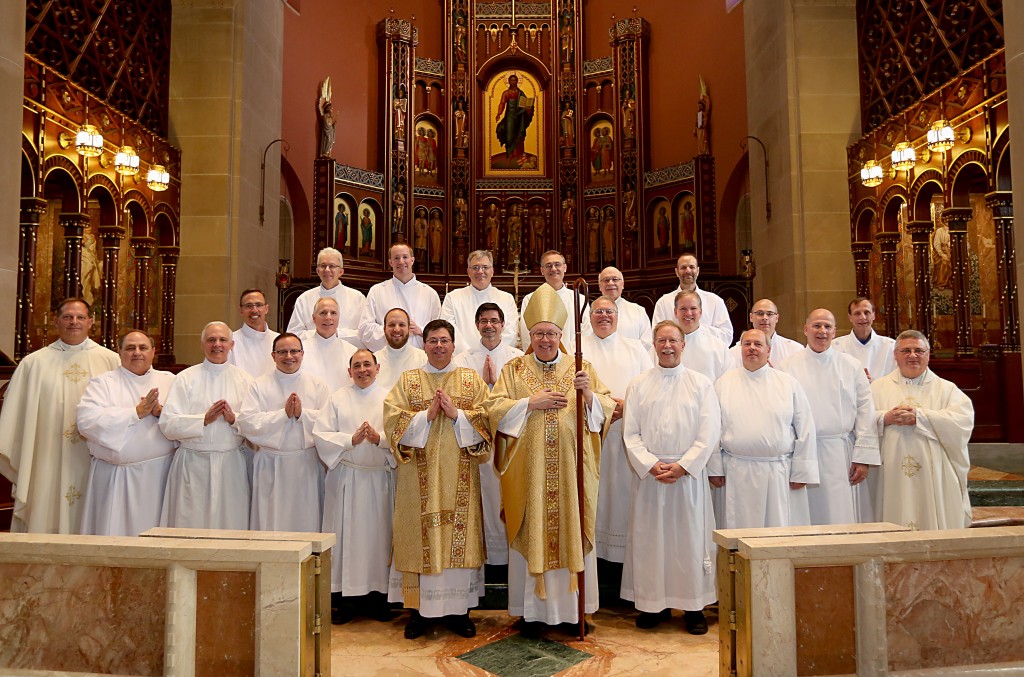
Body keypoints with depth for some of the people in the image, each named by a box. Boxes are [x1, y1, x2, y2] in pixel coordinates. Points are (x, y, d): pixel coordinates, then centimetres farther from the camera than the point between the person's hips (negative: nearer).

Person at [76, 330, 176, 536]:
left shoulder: (170, 381, 12)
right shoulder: (102, 383, 6)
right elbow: (86, 421, -11)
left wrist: (162, 412, -16)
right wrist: (136, 412, -13)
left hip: (159, 474, 2)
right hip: (114, 478, -1)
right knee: (114, 534, 1)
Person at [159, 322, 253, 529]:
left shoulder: (244, 380, 8)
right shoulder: (186, 379, 4)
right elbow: (167, 425, -5)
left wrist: (234, 419, -14)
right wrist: (204, 419, -15)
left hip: (231, 465, 1)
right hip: (193, 465, -1)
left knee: (231, 523, 3)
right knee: (192, 526, 1)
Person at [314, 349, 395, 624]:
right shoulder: (338, 398, 8)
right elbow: (321, 434, -1)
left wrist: (379, 438, -16)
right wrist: (351, 440, -13)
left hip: (380, 478, 1)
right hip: (345, 477, 0)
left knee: (378, 534, 3)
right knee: (345, 535, 0)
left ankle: (377, 596, 13)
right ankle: (343, 599, 9)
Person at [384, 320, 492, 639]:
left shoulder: (472, 381, 10)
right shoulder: (408, 381, 9)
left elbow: (487, 420, 0)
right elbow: (393, 421, -2)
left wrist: (456, 414, -13)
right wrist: (427, 415, -13)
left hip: (459, 476, 1)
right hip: (420, 475, 0)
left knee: (459, 536, 2)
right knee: (421, 536, 0)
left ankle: (457, 608, 13)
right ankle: (418, 608, 12)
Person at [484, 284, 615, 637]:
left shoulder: (581, 368, 8)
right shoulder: (514, 370, 7)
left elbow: (607, 410, 2)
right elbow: (495, 409, -3)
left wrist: (588, 393, -18)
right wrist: (532, 403, -13)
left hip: (571, 469, 1)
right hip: (528, 471, 0)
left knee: (572, 532, 4)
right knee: (530, 534, 3)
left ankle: (572, 607, 17)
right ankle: (533, 610, 15)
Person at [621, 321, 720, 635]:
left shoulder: (701, 384, 4)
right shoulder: (638, 384, 7)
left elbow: (709, 433, -3)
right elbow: (630, 433, 2)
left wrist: (682, 466, -12)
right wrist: (651, 466, -11)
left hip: (689, 474, -1)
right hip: (648, 473, 1)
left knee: (691, 537, 3)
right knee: (649, 539, 4)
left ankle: (693, 606, 15)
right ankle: (653, 603, 17)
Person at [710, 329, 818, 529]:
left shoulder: (788, 383, 6)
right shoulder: (724, 383, 6)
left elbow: (805, 430, 5)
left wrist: (801, 472, 1)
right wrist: (714, 468, 2)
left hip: (779, 473, 0)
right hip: (737, 473, 0)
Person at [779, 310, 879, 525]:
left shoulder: (852, 367, 8)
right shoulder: (788, 367, 3)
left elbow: (865, 412, 5)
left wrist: (863, 457, -2)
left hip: (842, 454, 1)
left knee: (843, 519, 2)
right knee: (807, 520, 3)